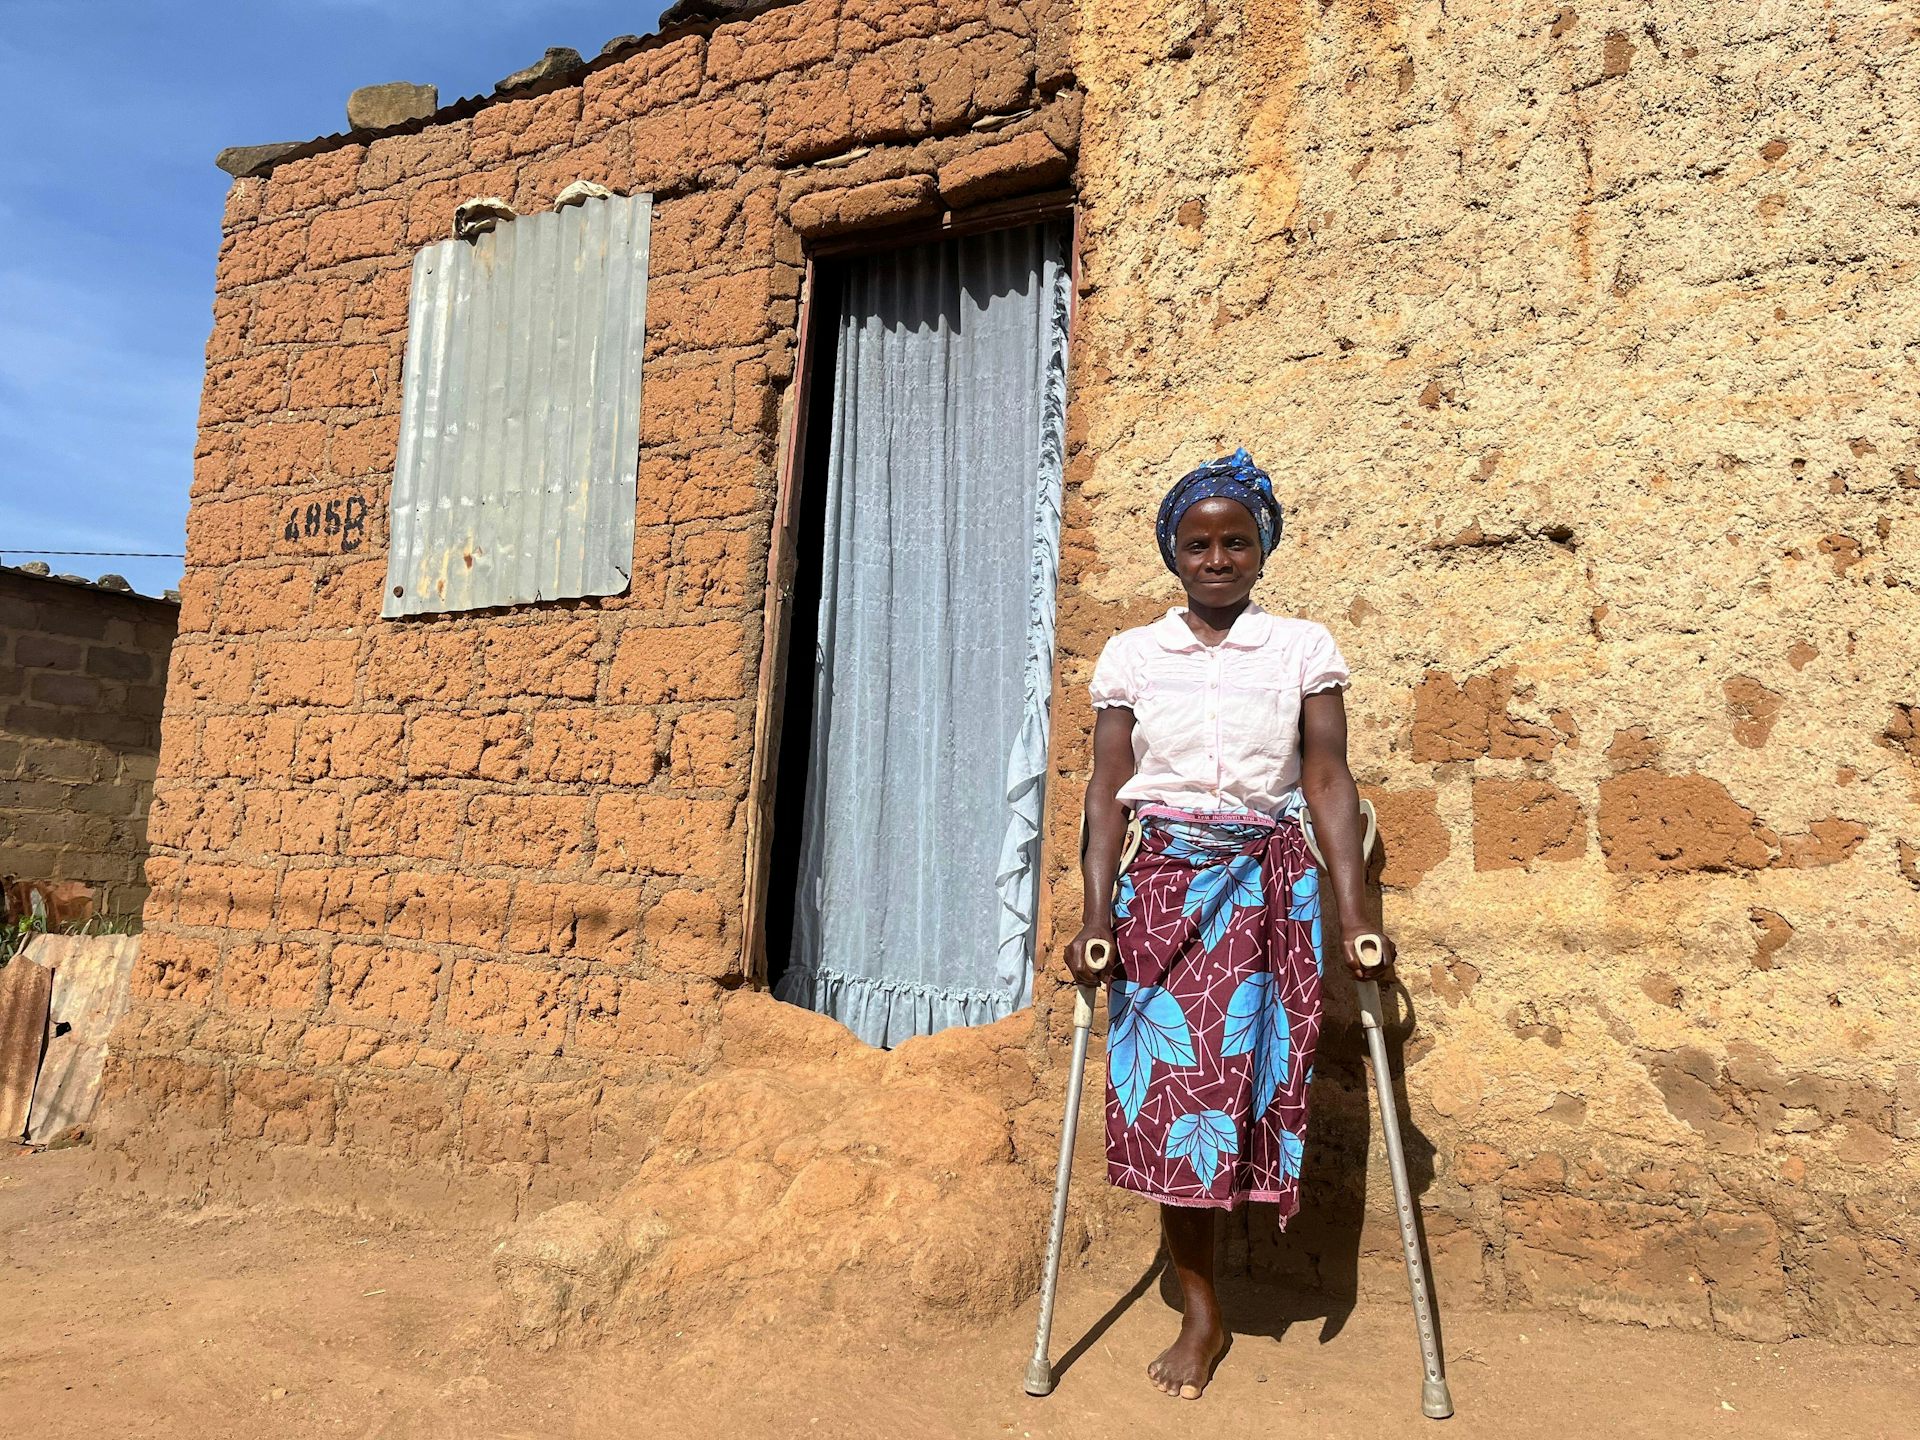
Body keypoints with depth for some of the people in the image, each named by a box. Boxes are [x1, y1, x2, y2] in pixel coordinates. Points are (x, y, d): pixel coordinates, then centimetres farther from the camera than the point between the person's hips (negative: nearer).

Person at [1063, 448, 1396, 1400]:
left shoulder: (1304, 649, 4)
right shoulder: (1131, 655, 6)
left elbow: (1328, 783, 0)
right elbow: (1108, 793, 2)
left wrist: (1356, 916, -5)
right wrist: (1096, 919, -6)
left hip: (1269, 885, 0)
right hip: (1160, 885, 1)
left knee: (1253, 1073, 0)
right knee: (1165, 1089, 2)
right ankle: (1200, 1314, 17)